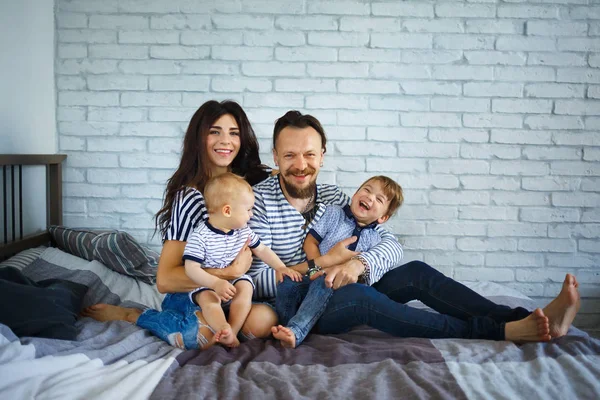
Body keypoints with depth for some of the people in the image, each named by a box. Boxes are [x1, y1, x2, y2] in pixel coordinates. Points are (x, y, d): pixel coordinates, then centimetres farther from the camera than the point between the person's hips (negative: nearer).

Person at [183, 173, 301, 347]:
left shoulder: (243, 231, 1)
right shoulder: (200, 236, -17)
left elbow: (261, 249, 14)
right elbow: (192, 269, -21)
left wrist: (281, 267, 2)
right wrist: (216, 283, -34)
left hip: (236, 280, 4)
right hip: (208, 285, -4)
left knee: (245, 288, -26)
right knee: (207, 299, -33)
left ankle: (232, 331, -32)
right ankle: (226, 332, -49)